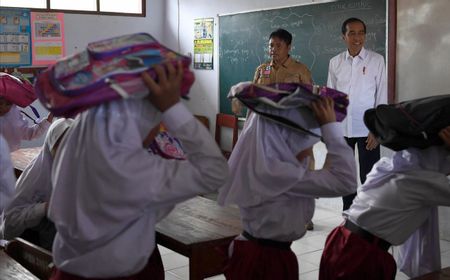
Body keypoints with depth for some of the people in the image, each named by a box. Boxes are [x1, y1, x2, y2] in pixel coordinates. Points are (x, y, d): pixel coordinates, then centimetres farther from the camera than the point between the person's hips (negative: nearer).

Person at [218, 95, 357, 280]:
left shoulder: (262, 162, 1)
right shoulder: (274, 172, -27)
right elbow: (345, 181, -28)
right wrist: (330, 125, -23)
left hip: (254, 252, 9)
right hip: (269, 260, -9)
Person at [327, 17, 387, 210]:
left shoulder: (376, 60, -4)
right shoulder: (335, 62, 3)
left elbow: (382, 97, -4)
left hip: (367, 128, -3)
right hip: (341, 128, 3)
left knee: (368, 177, 3)